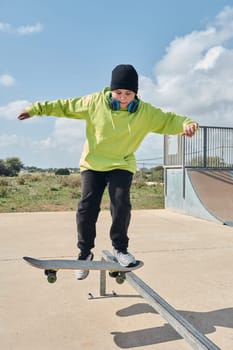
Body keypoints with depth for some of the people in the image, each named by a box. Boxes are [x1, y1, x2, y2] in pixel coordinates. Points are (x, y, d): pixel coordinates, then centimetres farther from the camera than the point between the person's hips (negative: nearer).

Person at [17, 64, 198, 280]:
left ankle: (120, 248, 6)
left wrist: (186, 123, -27)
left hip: (122, 166, 0)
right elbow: (65, 106, -2)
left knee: (121, 205, -18)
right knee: (87, 208, -8)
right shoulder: (95, 102, -9)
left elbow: (168, 120, -6)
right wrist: (36, 109, -1)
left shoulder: (145, 112, -8)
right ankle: (85, 253, 13)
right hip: (92, 165, 0)